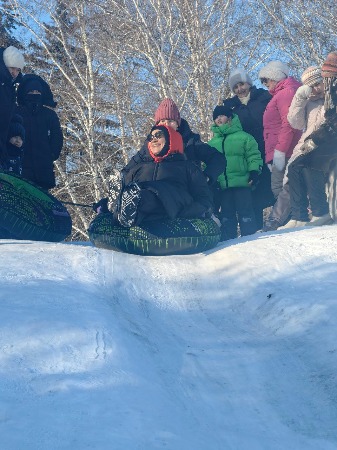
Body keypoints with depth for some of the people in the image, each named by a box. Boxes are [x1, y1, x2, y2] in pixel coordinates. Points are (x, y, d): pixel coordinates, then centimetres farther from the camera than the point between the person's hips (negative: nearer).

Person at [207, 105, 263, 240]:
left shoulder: (243, 137, 4)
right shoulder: (212, 142, 18)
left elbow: (254, 156, 0)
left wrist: (254, 171, -12)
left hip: (242, 183, -4)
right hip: (222, 186, 4)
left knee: (246, 214, -3)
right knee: (226, 216, 8)